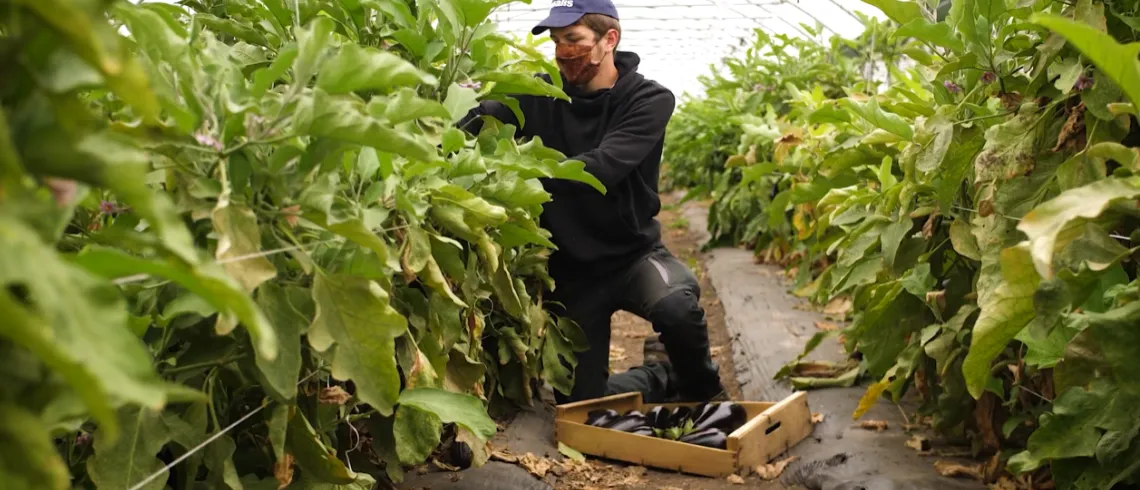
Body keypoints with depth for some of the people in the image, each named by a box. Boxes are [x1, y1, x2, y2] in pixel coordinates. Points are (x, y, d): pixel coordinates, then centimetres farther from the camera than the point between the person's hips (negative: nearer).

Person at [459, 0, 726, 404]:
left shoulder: (649, 99, -12)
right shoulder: (542, 95, -3)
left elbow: (602, 168, -29)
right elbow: (480, 118, -22)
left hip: (633, 252, -3)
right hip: (572, 269, 3)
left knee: (677, 306, -36)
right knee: (580, 405, 4)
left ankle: (703, 393, -2)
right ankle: (662, 375, 34)